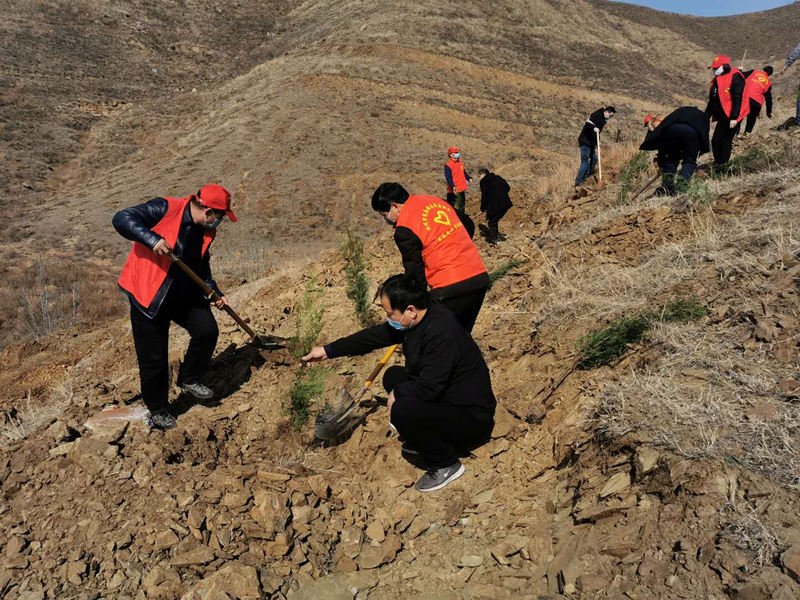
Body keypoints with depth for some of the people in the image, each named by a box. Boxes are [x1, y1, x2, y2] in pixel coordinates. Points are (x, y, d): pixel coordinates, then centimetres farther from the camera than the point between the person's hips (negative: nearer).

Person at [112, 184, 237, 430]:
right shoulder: (165, 208, -18)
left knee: (207, 329, -14)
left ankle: (190, 378, 12)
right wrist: (152, 239, -35)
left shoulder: (206, 232, 4)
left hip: (183, 294, 6)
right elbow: (121, 219, -23)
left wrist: (215, 293, 7)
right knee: (153, 358, 1)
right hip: (148, 294, -6)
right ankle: (158, 410, 23)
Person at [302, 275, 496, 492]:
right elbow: (375, 336, 7)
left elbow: (428, 387, -34)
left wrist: (398, 392, -13)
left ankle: (446, 464, -4)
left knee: (402, 411, -29)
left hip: (472, 418, -10)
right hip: (446, 395, 10)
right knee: (393, 376, 14)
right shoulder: (417, 319, -2)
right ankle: (426, 440, 17)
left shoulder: (441, 334, -31)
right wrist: (328, 350, 11)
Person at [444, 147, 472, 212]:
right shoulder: (448, 165, -14)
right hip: (453, 191, -8)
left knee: (462, 206, 19)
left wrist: (469, 178, 5)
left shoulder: (460, 163, 11)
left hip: (462, 189, 8)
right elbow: (448, 177, -21)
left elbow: (464, 173, 23)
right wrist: (453, 186, -33)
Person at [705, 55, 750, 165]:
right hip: (723, 117, 8)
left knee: (726, 141, -8)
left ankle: (723, 164, 0)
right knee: (715, 141, 4)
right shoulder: (716, 80, 15)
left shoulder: (735, 77, -11)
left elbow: (737, 98, -18)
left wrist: (734, 118, -23)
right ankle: (717, 163, 15)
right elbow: (712, 100, 21)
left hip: (732, 117, -8)